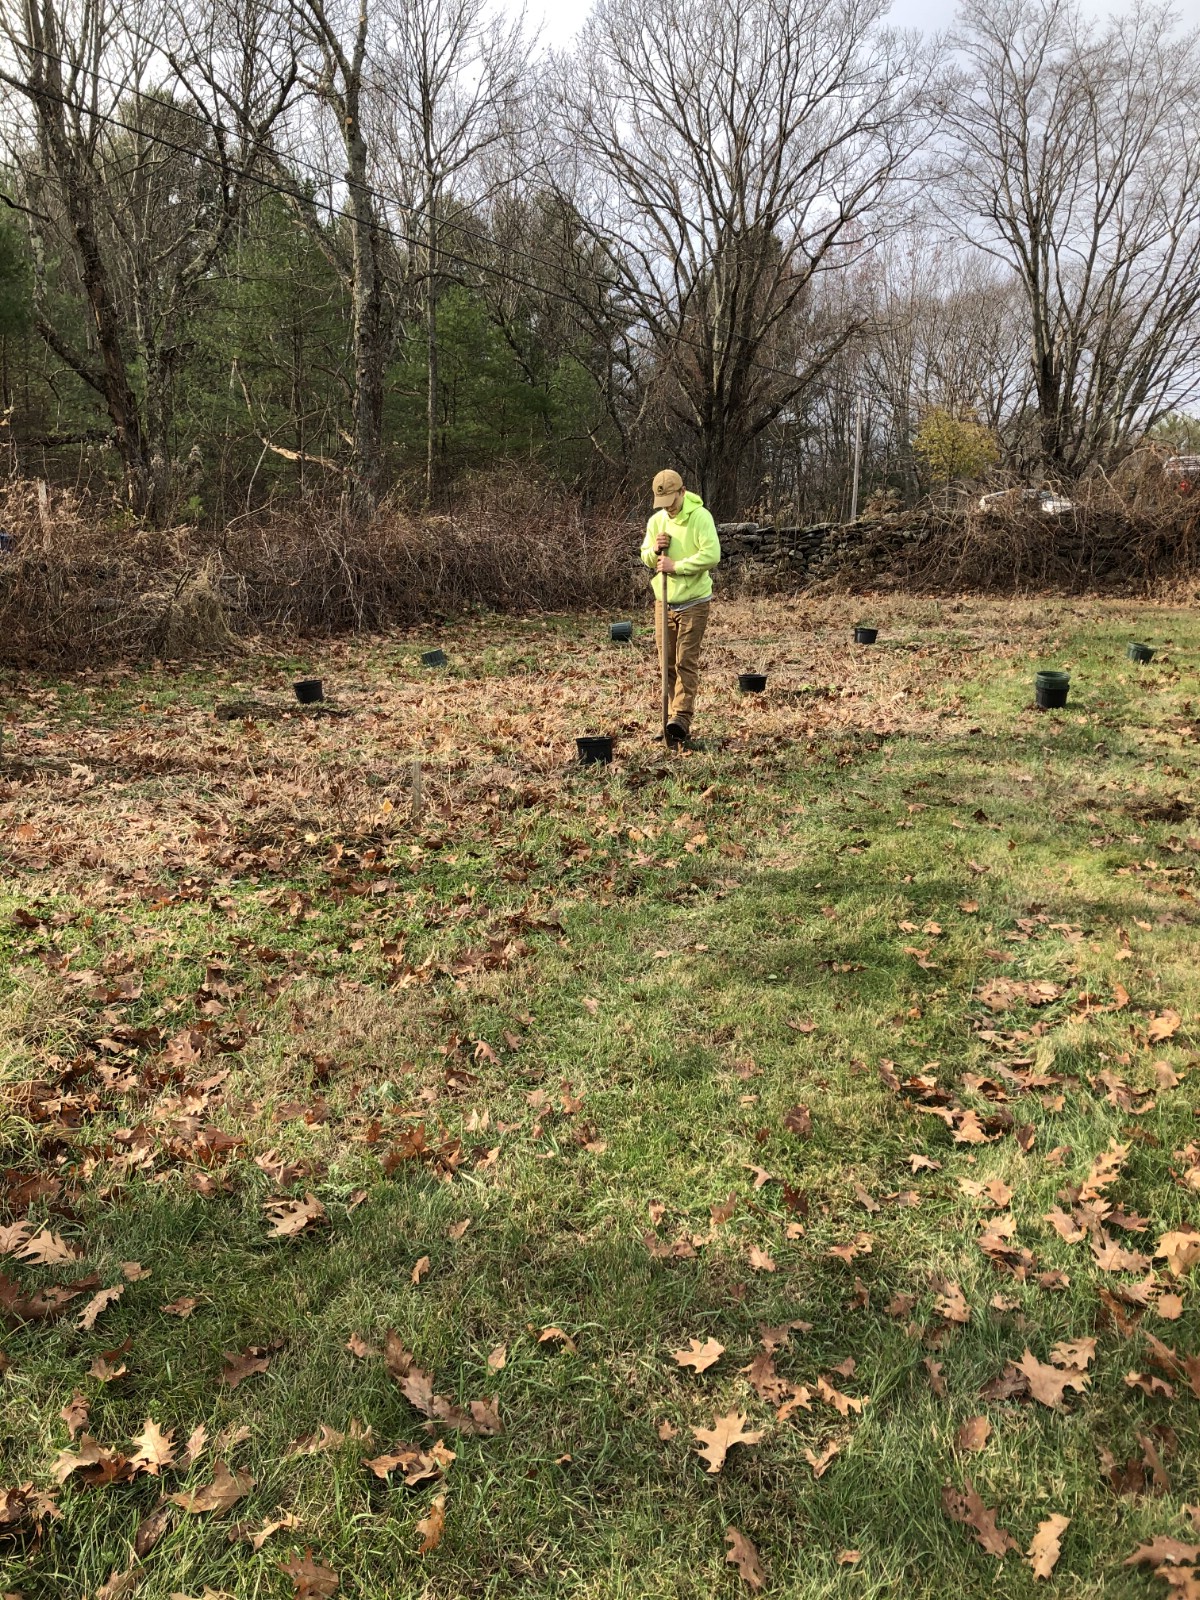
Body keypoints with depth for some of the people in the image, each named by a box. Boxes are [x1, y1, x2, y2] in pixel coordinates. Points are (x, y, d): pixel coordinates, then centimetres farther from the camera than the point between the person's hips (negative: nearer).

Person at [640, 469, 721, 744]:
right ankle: (675, 719, 13)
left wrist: (676, 566, -21)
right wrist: (655, 550, -8)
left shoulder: (700, 516, -10)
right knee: (668, 663, 6)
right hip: (664, 601, 6)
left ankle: (681, 719, -14)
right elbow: (645, 558, 15)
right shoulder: (656, 520, 8)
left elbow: (712, 554, -21)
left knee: (686, 661, -10)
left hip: (693, 601, -6)